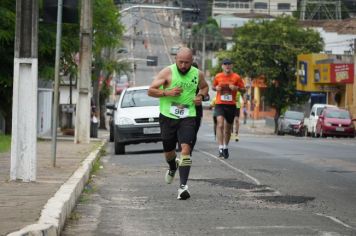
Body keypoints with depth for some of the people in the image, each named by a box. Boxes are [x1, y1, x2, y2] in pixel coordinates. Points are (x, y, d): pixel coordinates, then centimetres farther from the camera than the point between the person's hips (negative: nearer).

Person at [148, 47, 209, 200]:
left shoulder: (197, 74, 4)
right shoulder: (167, 72, -6)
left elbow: (205, 87, 26)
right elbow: (150, 91, -5)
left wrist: (201, 95, 4)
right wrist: (167, 93, -20)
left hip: (187, 117, 0)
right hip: (168, 117, 0)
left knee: (186, 149, -18)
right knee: (168, 151, 13)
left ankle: (183, 186, -19)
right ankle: (173, 168, 50)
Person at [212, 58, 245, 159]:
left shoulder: (236, 77, 0)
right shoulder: (218, 77, 4)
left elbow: (243, 89, 5)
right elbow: (213, 87, 19)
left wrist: (236, 88, -16)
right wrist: (216, 88, -4)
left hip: (231, 105, 1)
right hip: (220, 104, -1)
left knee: (228, 128, 11)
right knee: (220, 124, -21)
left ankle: (225, 147, 32)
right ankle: (221, 148, -24)